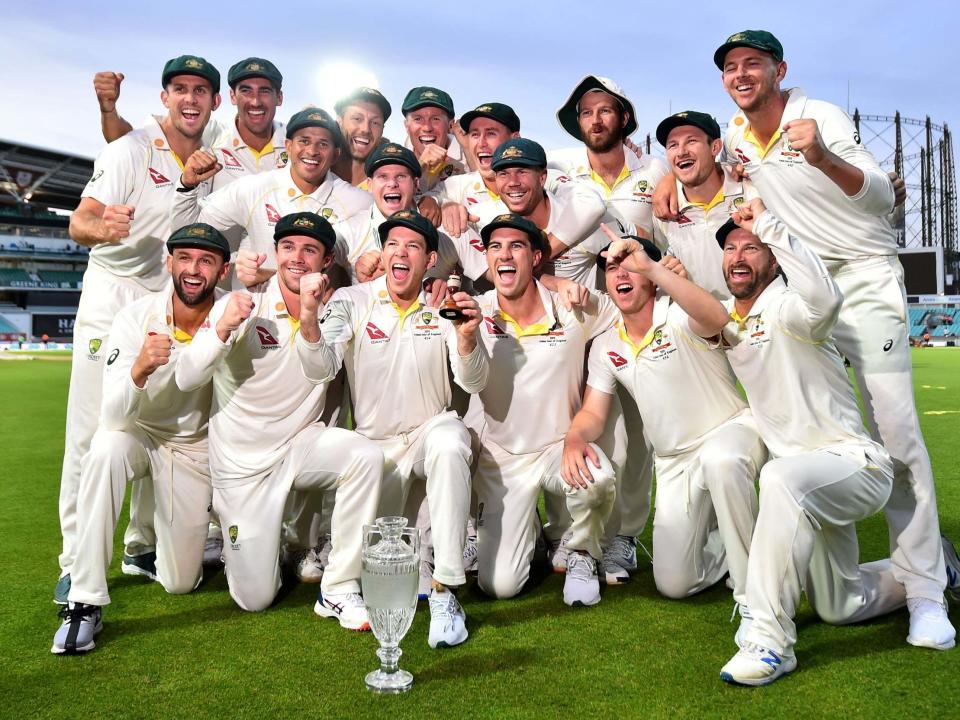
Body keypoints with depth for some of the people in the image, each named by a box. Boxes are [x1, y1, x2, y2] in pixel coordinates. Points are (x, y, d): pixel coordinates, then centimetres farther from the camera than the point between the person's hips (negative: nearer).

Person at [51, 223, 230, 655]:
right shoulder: (136, 318, -20)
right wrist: (139, 370, -45)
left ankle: (192, 533, 38)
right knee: (105, 451, -38)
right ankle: (85, 603, -27)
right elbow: (114, 417, -28)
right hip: (137, 432, 0)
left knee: (180, 583, 0)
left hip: (195, 446, 1)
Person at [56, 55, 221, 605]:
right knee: (92, 431, -5)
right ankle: (77, 563, 5)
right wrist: (103, 227, -41)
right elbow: (80, 222, -18)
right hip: (113, 297, -4)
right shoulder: (132, 149, -8)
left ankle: (142, 548, 22)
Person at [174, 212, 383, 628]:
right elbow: (186, 380, -18)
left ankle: (339, 590, -17)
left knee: (367, 456, -31)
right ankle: (233, 536, 35)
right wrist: (222, 328, -33)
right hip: (242, 460, -2)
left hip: (302, 444, 2)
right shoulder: (242, 306, -12)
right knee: (255, 598, -1)